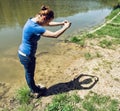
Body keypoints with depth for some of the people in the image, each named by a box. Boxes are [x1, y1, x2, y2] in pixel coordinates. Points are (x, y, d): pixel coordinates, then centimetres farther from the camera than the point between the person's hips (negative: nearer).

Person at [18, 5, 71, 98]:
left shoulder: (33, 20, -2)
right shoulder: (34, 27, -31)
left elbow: (49, 24, 12)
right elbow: (54, 35, -31)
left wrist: (62, 23, 5)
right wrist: (66, 27, -15)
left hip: (24, 53, 9)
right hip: (27, 55, -9)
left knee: (29, 73, 26)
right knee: (30, 74, 15)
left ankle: (33, 88, 51)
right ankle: (36, 92, 41)